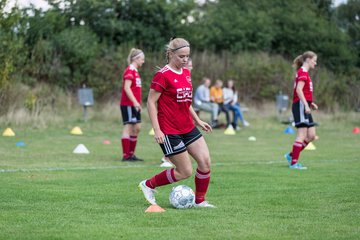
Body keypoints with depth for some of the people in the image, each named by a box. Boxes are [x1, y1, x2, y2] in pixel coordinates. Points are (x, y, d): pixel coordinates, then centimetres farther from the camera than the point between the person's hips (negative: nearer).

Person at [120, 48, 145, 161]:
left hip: (134, 105, 10)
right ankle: (126, 155, -7)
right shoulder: (130, 70, -12)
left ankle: (131, 154, 15)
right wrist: (135, 102, -25)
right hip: (128, 104, -10)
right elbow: (126, 88, -20)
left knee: (136, 128, 10)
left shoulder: (135, 71, 17)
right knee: (128, 127, -8)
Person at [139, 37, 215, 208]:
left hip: (188, 128, 8)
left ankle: (199, 200, 12)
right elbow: (151, 102, -13)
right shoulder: (163, 75, -14)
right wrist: (157, 130, -18)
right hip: (169, 131, -8)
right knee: (185, 172, -4)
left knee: (205, 161, -3)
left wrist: (198, 121, 18)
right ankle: (148, 185, 14)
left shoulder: (186, 73, 11)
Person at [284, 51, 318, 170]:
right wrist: (306, 105, -24)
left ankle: (291, 155, 13)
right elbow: (299, 90, -20)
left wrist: (310, 103, 13)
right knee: (302, 135, -10)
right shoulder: (303, 72, -10)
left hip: (304, 106, 10)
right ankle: (294, 163, -8)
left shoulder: (304, 73, 20)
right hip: (301, 105, -10)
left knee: (311, 135, 7)